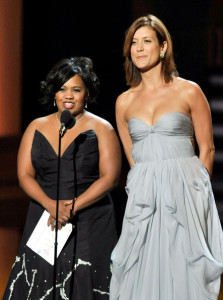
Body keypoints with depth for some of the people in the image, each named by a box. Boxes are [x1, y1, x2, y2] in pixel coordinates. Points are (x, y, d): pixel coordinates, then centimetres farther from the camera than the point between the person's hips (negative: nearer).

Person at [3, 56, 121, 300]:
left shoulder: (101, 129, 2)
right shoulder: (36, 128, 11)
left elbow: (109, 177, -7)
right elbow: (24, 175, 4)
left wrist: (72, 207, -15)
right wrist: (51, 205, -13)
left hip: (90, 224, -3)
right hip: (43, 222, 3)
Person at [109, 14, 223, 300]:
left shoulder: (188, 91, 1)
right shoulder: (124, 102, 11)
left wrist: (194, 188, 4)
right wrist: (147, 187, 12)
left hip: (183, 196, -3)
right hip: (143, 196, 3)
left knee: (182, 271, -5)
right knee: (141, 274, -2)